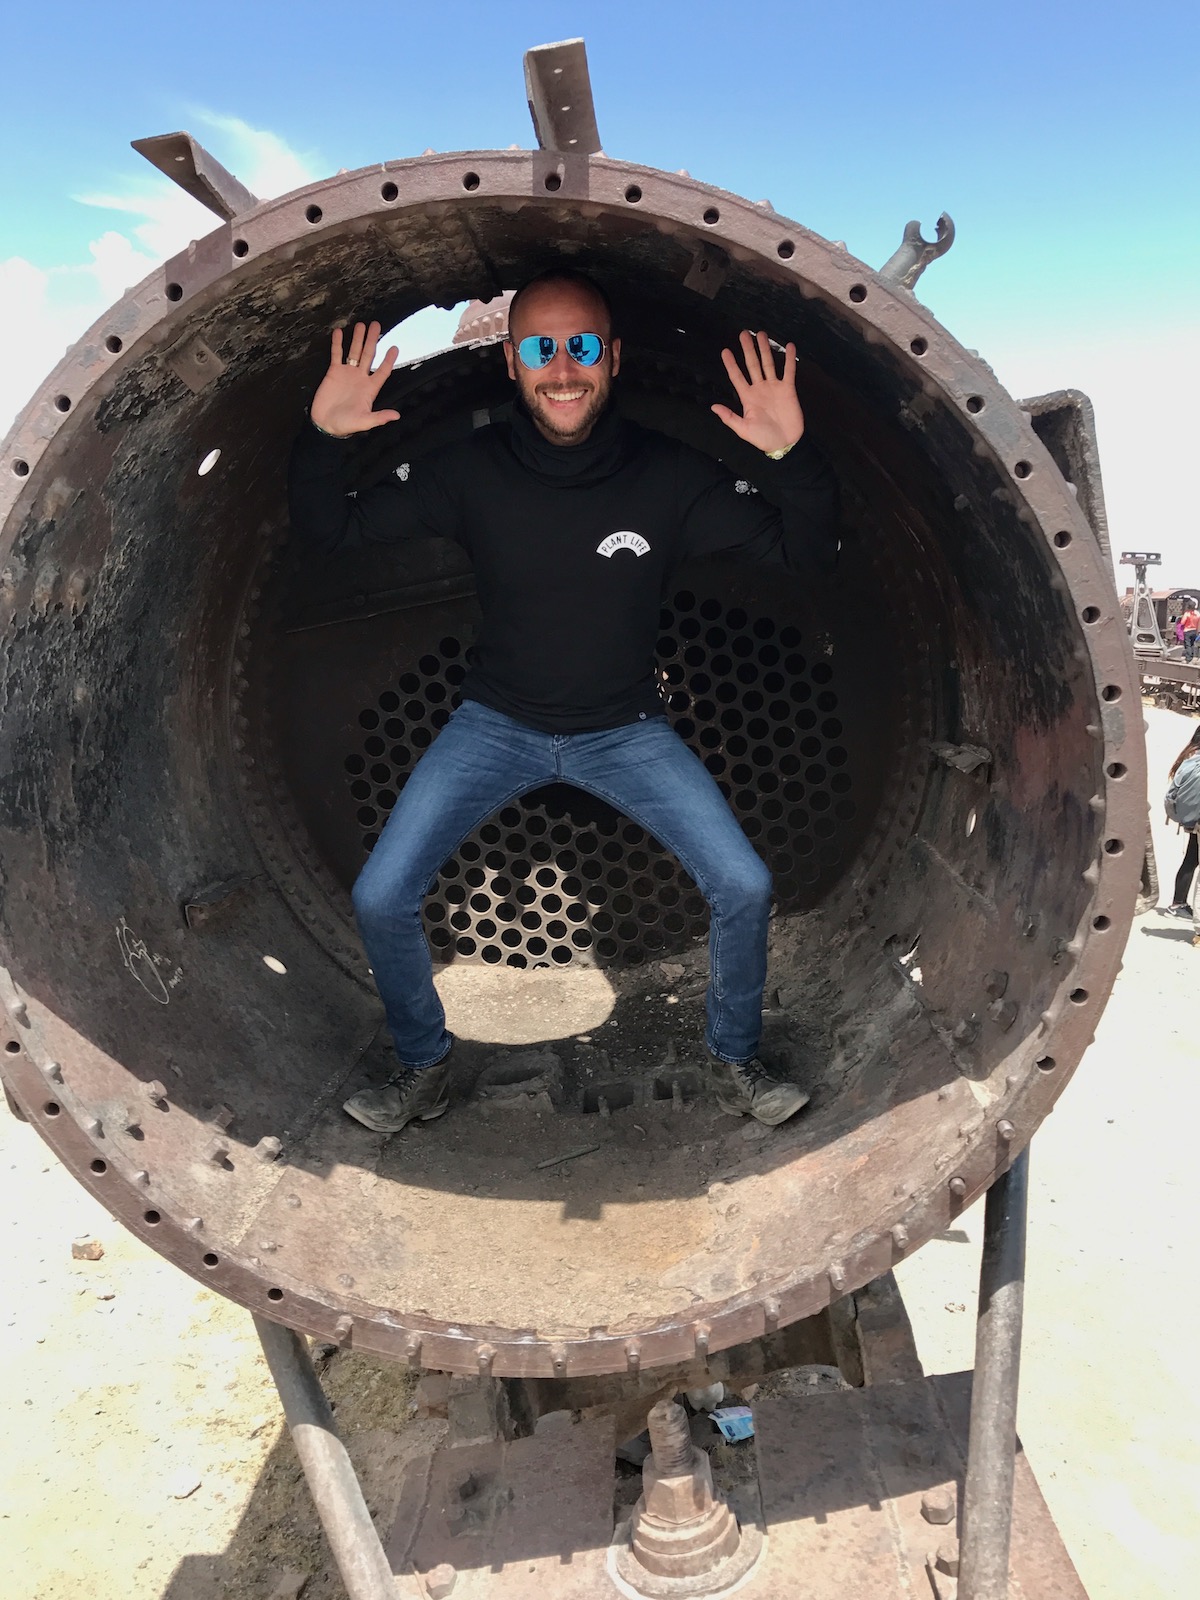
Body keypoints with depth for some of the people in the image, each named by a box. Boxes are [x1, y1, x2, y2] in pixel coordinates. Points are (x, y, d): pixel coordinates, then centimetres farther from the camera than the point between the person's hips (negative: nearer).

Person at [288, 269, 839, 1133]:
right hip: (498, 722, 1)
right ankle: (424, 1069, 18)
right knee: (380, 899, -11)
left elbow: (808, 554, -10)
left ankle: (734, 1061, 17)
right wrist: (322, 438, -24)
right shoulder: (473, 469, -11)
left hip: (627, 729, 0)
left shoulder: (670, 475, -12)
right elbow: (329, 531, -5)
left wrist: (794, 457, -28)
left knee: (744, 887, -13)